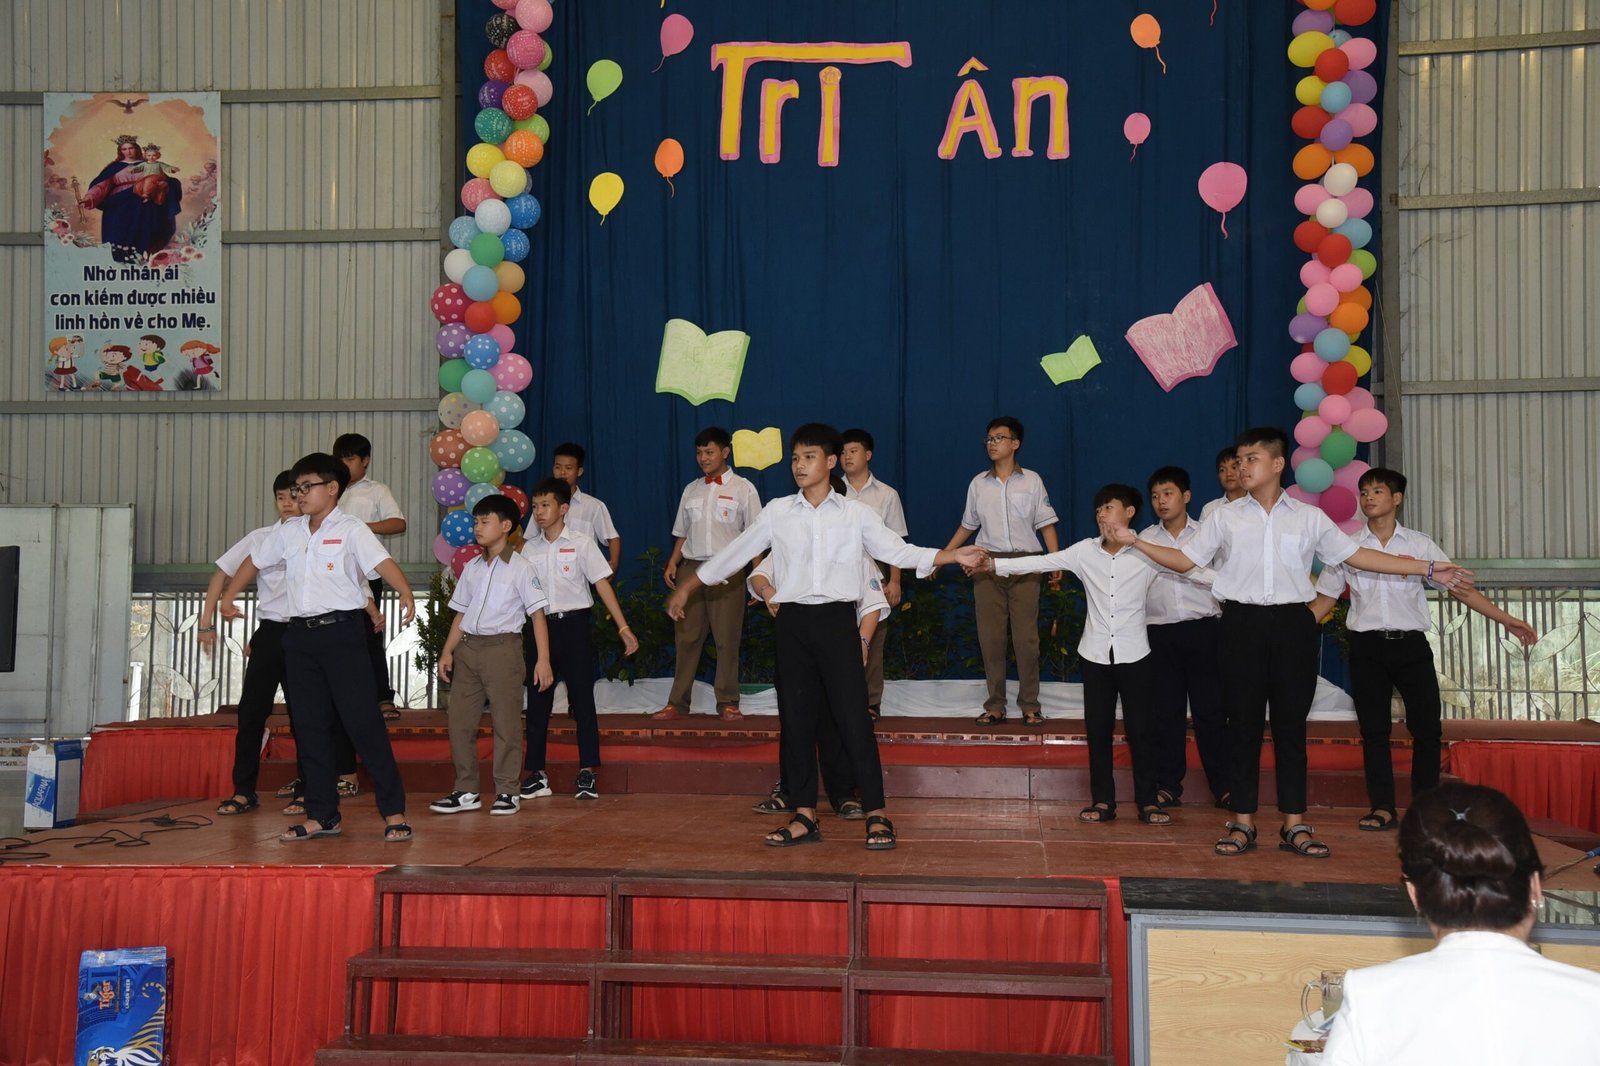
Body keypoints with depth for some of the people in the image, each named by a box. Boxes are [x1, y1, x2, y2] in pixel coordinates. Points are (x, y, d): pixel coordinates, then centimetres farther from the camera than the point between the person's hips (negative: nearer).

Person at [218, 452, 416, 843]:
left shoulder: (350, 530, -6)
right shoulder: (286, 532, 11)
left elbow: (382, 562, -21)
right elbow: (253, 561, 26)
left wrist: (406, 594, -38)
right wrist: (228, 599, 28)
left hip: (342, 631, -6)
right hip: (300, 634, 6)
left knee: (362, 720, -7)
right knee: (311, 726, 8)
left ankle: (393, 811, -1)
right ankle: (321, 815, 16)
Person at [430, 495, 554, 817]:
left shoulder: (520, 567, -2)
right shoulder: (471, 568, 16)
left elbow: (537, 613, -5)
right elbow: (461, 613, 17)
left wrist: (543, 659, -12)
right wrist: (447, 651, 7)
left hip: (502, 647, -6)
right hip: (468, 647, 6)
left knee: (506, 723, -2)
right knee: (460, 721, 5)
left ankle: (508, 792, 6)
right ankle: (466, 791, 14)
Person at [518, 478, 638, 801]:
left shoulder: (581, 543, -2)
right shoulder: (530, 548, 8)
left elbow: (602, 584, -5)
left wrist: (623, 627, -9)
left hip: (574, 625, -4)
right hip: (541, 626, 4)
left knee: (582, 699, -2)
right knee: (537, 700, 5)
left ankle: (588, 772, 4)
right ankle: (536, 774, 13)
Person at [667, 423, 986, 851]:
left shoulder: (856, 515, 5)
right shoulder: (776, 513, 8)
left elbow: (897, 551, 3)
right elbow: (734, 553, 13)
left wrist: (952, 556, -8)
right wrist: (687, 587, 17)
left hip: (836, 619, -2)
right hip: (793, 621, 2)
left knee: (853, 716, -5)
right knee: (796, 718, 4)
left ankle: (877, 814, 4)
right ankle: (805, 815, 13)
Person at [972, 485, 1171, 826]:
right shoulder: (1085, 551, 0)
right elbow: (1041, 562, -5)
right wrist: (993, 564, -12)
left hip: (1134, 656, -2)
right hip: (1096, 655, 2)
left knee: (1140, 731, 3)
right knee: (1098, 730, 6)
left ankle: (1148, 802, 12)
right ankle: (1103, 801, 15)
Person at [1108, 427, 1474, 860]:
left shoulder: (1310, 518, 8)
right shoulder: (1225, 517, 8)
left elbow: (1356, 555, 11)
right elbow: (1185, 560, 10)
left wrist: (1428, 569, 9)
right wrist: (1134, 541, 0)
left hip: (1292, 624, 0)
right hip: (1242, 624, 0)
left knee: (1291, 723, 3)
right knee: (1244, 723, 2)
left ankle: (1294, 824, 10)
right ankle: (1242, 822, 9)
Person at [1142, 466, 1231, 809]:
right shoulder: (1145, 540, 9)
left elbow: (1220, 579, 1)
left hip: (1201, 629, -1)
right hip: (1160, 632, 2)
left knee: (1210, 709, -1)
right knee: (1164, 711, 4)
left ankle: (1224, 786, 7)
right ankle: (1167, 785, 13)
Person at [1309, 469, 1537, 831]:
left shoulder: (1419, 545, 5)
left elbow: (1460, 587, 5)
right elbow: (1325, 598, 9)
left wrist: (1507, 620, -1)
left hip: (1411, 644, 0)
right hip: (1367, 647, 0)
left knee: (1427, 728, -1)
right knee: (1373, 730, 1)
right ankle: (1382, 808, 7)